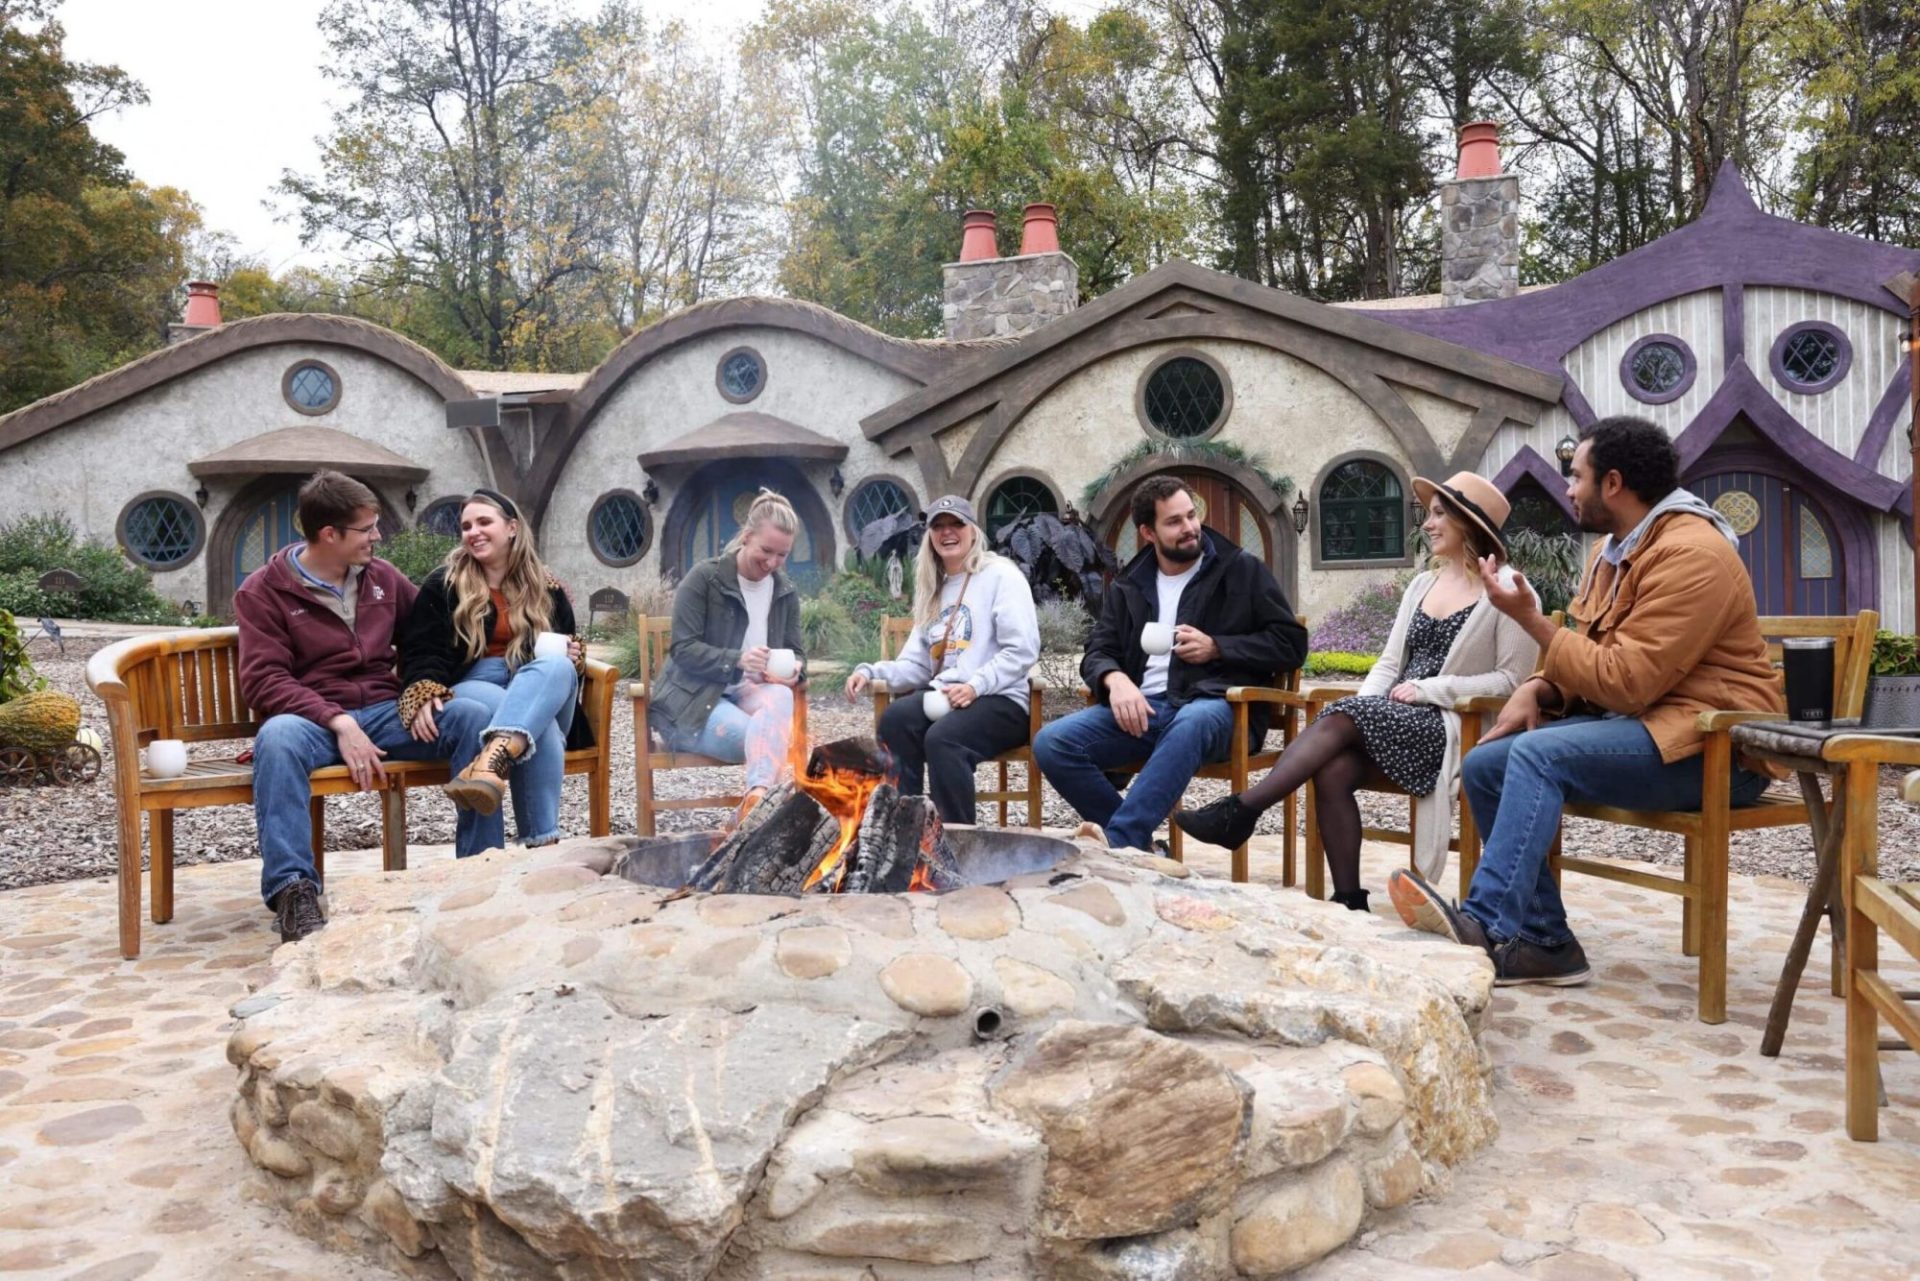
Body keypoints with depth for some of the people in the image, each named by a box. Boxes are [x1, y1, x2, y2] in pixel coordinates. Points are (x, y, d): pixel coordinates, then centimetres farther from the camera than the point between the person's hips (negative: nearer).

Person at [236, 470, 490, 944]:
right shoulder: (263, 591, 1)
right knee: (278, 736, -39)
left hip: (385, 712, 3)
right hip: (313, 720, -3)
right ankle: (292, 890, -36)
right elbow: (263, 680, -9)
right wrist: (340, 723, -21)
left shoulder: (382, 576, 14)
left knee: (472, 716, -24)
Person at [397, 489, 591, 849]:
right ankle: (541, 843, -47)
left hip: (544, 691, 2)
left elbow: (565, 651, 26)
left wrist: (575, 655, 0)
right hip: (472, 688, -2)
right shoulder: (442, 586, 9)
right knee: (538, 729, -39)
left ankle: (490, 762, -63)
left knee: (557, 666, -37)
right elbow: (423, 652, -2)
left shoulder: (548, 591, 17)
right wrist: (424, 697, -23)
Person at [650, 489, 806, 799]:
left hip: (749, 695, 4)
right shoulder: (704, 578, -7)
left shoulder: (786, 593, 11)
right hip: (692, 702, -4)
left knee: (781, 696, -35)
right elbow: (683, 650, -13)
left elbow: (795, 652, 12)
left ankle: (758, 797, -52)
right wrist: (737, 660, -29)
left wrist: (794, 671, -15)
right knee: (771, 742, -33)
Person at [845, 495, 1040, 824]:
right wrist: (871, 672, -2)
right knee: (894, 718, -26)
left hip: (1001, 700, -6)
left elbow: (1023, 650, -10)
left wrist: (976, 686, -22)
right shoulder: (933, 589, 23)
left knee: (942, 737, -35)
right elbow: (916, 664, 16)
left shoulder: (1000, 575, 1)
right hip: (942, 697, 6)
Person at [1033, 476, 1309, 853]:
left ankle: (1115, 847, -42)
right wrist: (1115, 679, -10)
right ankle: (1138, 848, -14)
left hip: (1215, 706, -4)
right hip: (1142, 708, 4)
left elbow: (1291, 643, 7)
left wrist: (1217, 648, -6)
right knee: (1051, 743, -22)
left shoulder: (1243, 570, 10)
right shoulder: (1128, 587, 19)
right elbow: (1098, 652, 15)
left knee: (1189, 725, -42)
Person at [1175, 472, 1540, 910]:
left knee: (1340, 720, -29)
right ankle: (1348, 900, -21)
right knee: (1331, 771, -26)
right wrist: (1362, 704, -6)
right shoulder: (1422, 585, 18)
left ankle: (1240, 811, -27)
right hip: (1392, 719, 6)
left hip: (1452, 723, -6)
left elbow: (1512, 680, -8)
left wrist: (1430, 689, -14)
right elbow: (1389, 663, 14)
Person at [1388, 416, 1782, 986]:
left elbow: (1625, 681, -23)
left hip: (1712, 744, -9)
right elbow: (1589, 654, 15)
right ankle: (1544, 941, -10)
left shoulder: (1689, 553, -17)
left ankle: (1487, 929, -32)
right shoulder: (1612, 550, 13)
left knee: (1539, 756, -29)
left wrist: (1529, 618, -18)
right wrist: (1538, 690, -6)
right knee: (1485, 764, -7)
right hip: (1638, 721, 9)